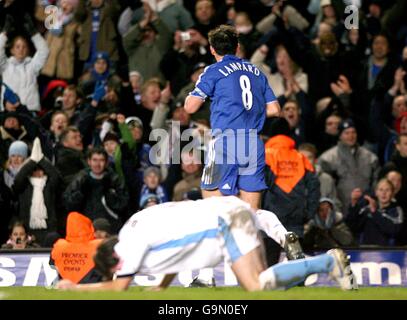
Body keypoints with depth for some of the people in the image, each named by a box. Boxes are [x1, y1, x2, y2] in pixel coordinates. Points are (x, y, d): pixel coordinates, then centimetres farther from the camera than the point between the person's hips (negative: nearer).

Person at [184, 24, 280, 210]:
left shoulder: (213, 72, 1)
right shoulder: (256, 72, 17)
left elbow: (190, 107, 1)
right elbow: (274, 109, 16)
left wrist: (195, 92, 22)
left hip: (225, 141, -5)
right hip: (255, 145, 5)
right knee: (251, 211, 4)